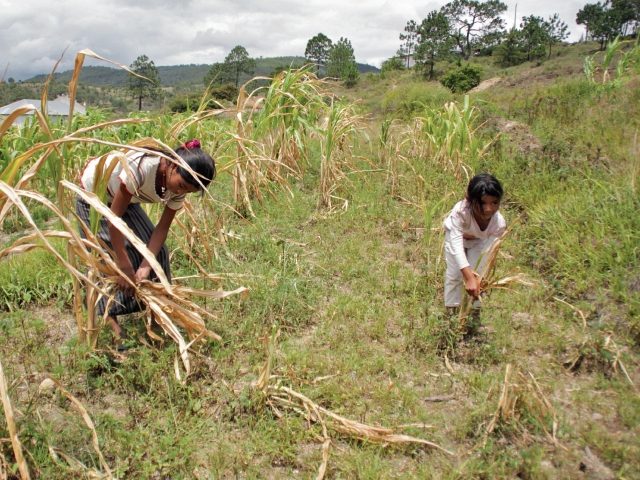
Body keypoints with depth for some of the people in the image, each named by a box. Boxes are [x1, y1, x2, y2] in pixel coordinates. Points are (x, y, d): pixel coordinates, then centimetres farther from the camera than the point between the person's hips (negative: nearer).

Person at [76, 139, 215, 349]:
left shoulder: (179, 187, -21)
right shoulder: (140, 167, -41)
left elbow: (162, 227, -16)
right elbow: (114, 218, -35)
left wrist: (146, 266, -28)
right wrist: (125, 267, -32)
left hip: (125, 199, 6)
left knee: (156, 250, -5)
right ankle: (112, 323, -9)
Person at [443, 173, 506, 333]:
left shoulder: (499, 223, -37)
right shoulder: (460, 212, -47)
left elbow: (489, 252, -35)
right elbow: (456, 245, -51)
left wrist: (478, 278, -50)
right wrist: (469, 276, -61)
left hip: (479, 241, 1)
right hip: (456, 235, -1)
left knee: (476, 272, -8)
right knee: (454, 273, -6)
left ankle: (475, 313, 12)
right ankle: (452, 311, 15)